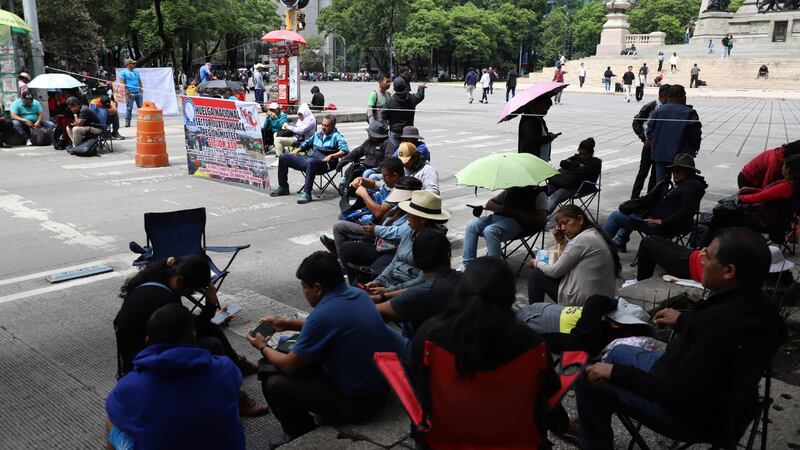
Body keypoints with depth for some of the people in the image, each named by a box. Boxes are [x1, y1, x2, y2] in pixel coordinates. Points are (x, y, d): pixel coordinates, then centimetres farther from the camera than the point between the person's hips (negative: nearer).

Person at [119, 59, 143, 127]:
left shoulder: (136, 72, 20)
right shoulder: (123, 72, 3)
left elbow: (140, 81, 23)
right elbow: (122, 83, -5)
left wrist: (142, 88, 7)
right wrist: (126, 91, -15)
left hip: (138, 93, 5)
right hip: (130, 93, -5)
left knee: (141, 107, 2)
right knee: (129, 108, -4)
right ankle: (127, 122, -1)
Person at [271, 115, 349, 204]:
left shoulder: (336, 137, 2)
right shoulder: (317, 135, 24)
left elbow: (345, 150, -13)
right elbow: (306, 144, 38)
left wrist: (331, 156, -24)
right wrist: (296, 151, 20)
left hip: (323, 163, -8)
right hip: (308, 158, 8)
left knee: (310, 162, -43)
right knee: (283, 157, 5)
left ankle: (306, 193, -37)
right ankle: (283, 187, 12)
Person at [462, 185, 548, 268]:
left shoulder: (539, 194, 7)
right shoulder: (510, 191, 25)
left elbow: (542, 218, -9)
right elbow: (489, 204, 25)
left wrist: (516, 212, -14)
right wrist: (502, 208, 1)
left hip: (516, 222, -7)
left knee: (490, 231, -33)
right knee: (472, 225, -15)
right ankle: (466, 265, -15)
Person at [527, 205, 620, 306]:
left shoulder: (582, 240, -19)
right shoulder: (595, 234, 9)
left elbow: (555, 271, -13)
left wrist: (536, 263, 4)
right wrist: (561, 241, 6)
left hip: (582, 302, -9)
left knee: (536, 274, 3)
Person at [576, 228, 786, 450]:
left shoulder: (721, 323, -37)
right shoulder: (754, 305, -9)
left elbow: (680, 394, -32)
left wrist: (615, 373, -24)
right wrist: (684, 320, 21)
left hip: (694, 413, -9)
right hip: (713, 396, 9)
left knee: (589, 381, -2)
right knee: (618, 353, 24)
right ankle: (595, 424, 39)